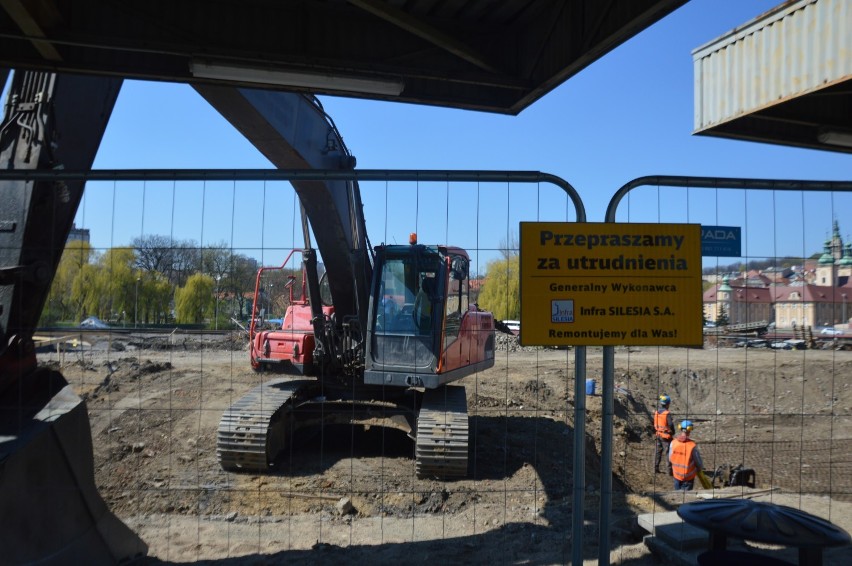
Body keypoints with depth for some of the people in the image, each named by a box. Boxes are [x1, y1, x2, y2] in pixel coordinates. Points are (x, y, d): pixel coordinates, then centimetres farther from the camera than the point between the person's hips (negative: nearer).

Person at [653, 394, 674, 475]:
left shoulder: (656, 412, 1)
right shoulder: (667, 414, -20)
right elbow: (671, 425, -17)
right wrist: (672, 433, 1)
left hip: (658, 435, 7)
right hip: (666, 436, -7)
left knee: (658, 452, 15)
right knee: (668, 453, 2)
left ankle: (656, 469, 19)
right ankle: (669, 470, 6)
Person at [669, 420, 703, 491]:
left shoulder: (673, 442, -14)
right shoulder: (692, 445, -25)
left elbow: (670, 459, -1)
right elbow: (699, 463, -12)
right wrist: (700, 467, 11)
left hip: (676, 474, 3)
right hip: (688, 476, -3)